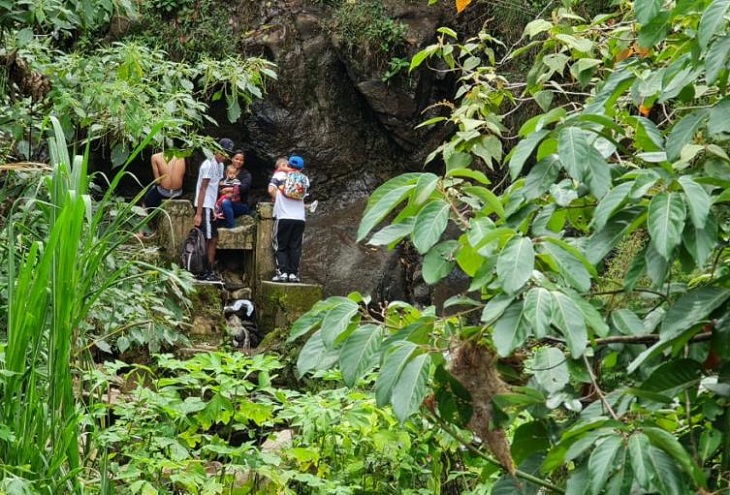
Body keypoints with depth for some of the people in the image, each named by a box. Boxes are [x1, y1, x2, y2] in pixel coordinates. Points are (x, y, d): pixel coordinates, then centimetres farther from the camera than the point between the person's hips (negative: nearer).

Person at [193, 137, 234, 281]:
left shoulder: (220, 165, 13)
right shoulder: (209, 165, -14)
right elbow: (202, 189, -17)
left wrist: (214, 209, 13)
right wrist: (198, 214, -20)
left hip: (210, 207, 10)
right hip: (204, 207, -10)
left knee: (213, 239, 11)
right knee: (207, 240, -7)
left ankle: (209, 272, 16)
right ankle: (204, 273, -4)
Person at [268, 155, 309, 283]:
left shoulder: (279, 175, 3)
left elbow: (271, 190, -8)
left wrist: (276, 200, 9)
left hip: (283, 216, -2)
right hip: (300, 217, 2)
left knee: (280, 247, 6)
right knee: (295, 247, 7)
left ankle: (282, 272, -4)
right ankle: (293, 273, 3)